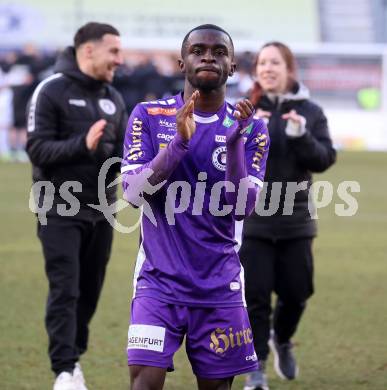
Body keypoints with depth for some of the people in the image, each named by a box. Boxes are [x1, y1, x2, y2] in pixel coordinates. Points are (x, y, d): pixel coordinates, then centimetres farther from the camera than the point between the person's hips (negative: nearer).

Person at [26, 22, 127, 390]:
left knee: (90, 290, 10)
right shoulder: (51, 91, -8)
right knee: (65, 291, -10)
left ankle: (73, 355, 24)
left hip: (101, 212, 6)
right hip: (61, 211, -6)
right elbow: (38, 149, -14)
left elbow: (123, 153, 14)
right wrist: (82, 145, -27)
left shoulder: (113, 99, 11)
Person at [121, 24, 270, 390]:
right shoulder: (148, 116, 0)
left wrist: (234, 142, -20)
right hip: (160, 279, -2)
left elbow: (243, 208, -8)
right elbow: (133, 192, -10)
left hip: (220, 286, 2)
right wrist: (179, 142, -21)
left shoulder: (249, 128, 2)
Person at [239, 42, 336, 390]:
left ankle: (282, 340, 40)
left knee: (296, 292, 9)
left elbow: (325, 160, -4)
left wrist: (301, 136, -21)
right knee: (255, 296, -6)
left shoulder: (310, 112, 3)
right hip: (252, 219, -2)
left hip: (295, 219, 2)